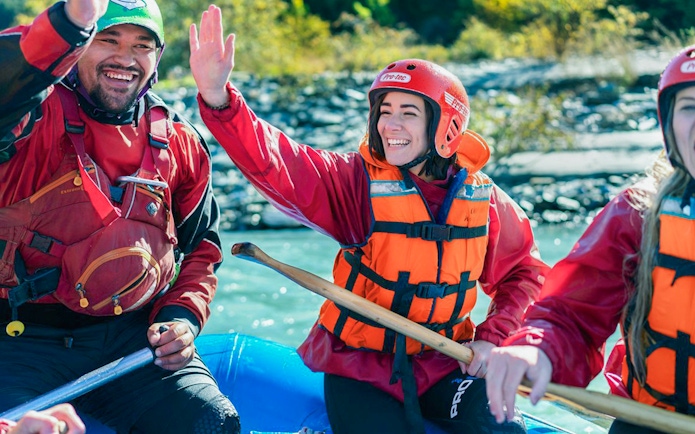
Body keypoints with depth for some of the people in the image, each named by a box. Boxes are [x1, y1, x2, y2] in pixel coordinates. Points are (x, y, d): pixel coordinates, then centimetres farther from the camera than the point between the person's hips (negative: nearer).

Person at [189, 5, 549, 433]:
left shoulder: (484, 199, -4)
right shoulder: (359, 182, -13)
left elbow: (526, 270, 11)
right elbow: (275, 163, -28)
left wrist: (492, 337, -3)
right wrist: (218, 96, -43)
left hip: (443, 362, 3)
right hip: (360, 367, -3)